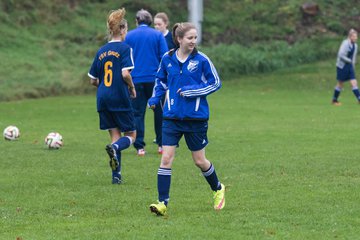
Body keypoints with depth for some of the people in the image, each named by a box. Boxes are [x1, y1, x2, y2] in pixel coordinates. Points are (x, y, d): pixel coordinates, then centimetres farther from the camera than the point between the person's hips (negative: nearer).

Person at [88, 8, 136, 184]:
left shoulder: (101, 51, 10)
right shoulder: (125, 48, -7)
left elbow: (93, 80, 12)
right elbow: (125, 74, -18)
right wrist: (132, 88, -1)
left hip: (103, 98, 5)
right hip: (120, 98, -5)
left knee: (115, 136, 12)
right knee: (131, 135, 7)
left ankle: (116, 175, 4)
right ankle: (114, 148, -27)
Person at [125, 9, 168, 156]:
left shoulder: (129, 36, 5)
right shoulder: (158, 35, 2)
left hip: (135, 80, 1)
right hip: (154, 78, -1)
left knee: (137, 113, 4)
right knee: (159, 112, 11)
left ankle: (139, 147, -2)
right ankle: (161, 144, 13)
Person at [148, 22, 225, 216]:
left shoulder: (201, 60, -8)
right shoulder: (167, 59, 0)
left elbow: (215, 83, -2)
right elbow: (160, 80, 18)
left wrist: (192, 91, -13)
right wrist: (156, 98, 2)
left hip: (196, 118, -2)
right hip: (172, 118, 2)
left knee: (199, 161, 8)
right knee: (166, 159, -9)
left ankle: (218, 189, 36)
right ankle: (163, 203, -7)